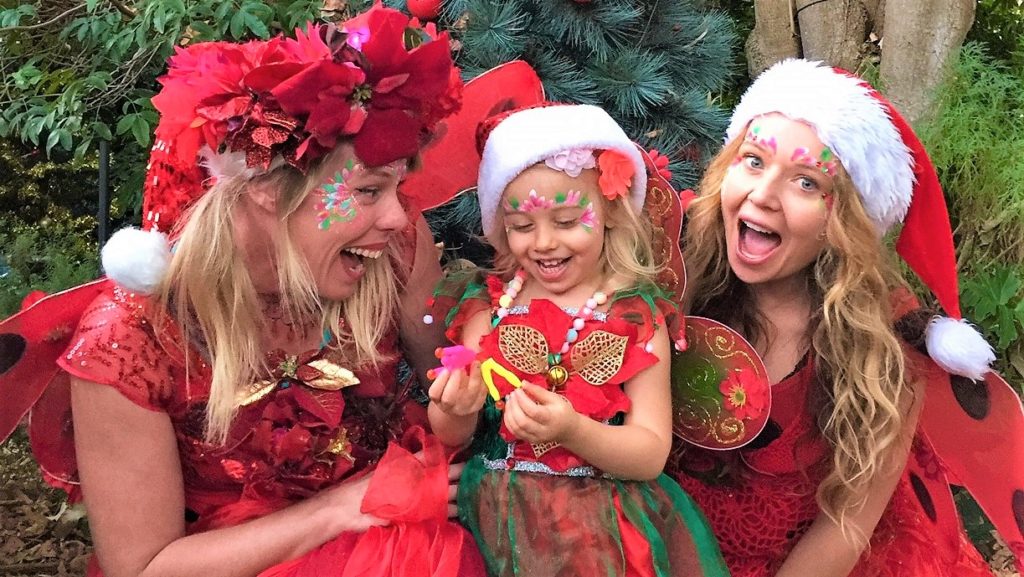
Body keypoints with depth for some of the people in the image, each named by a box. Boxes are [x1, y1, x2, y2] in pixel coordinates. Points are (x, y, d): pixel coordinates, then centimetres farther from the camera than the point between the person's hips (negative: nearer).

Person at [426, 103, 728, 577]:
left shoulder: (639, 317, 0)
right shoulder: (487, 305, 3)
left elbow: (651, 456, -5)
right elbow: (451, 439, 7)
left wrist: (572, 430, -23)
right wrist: (455, 412, -17)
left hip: (613, 506, 0)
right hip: (506, 498, 0)